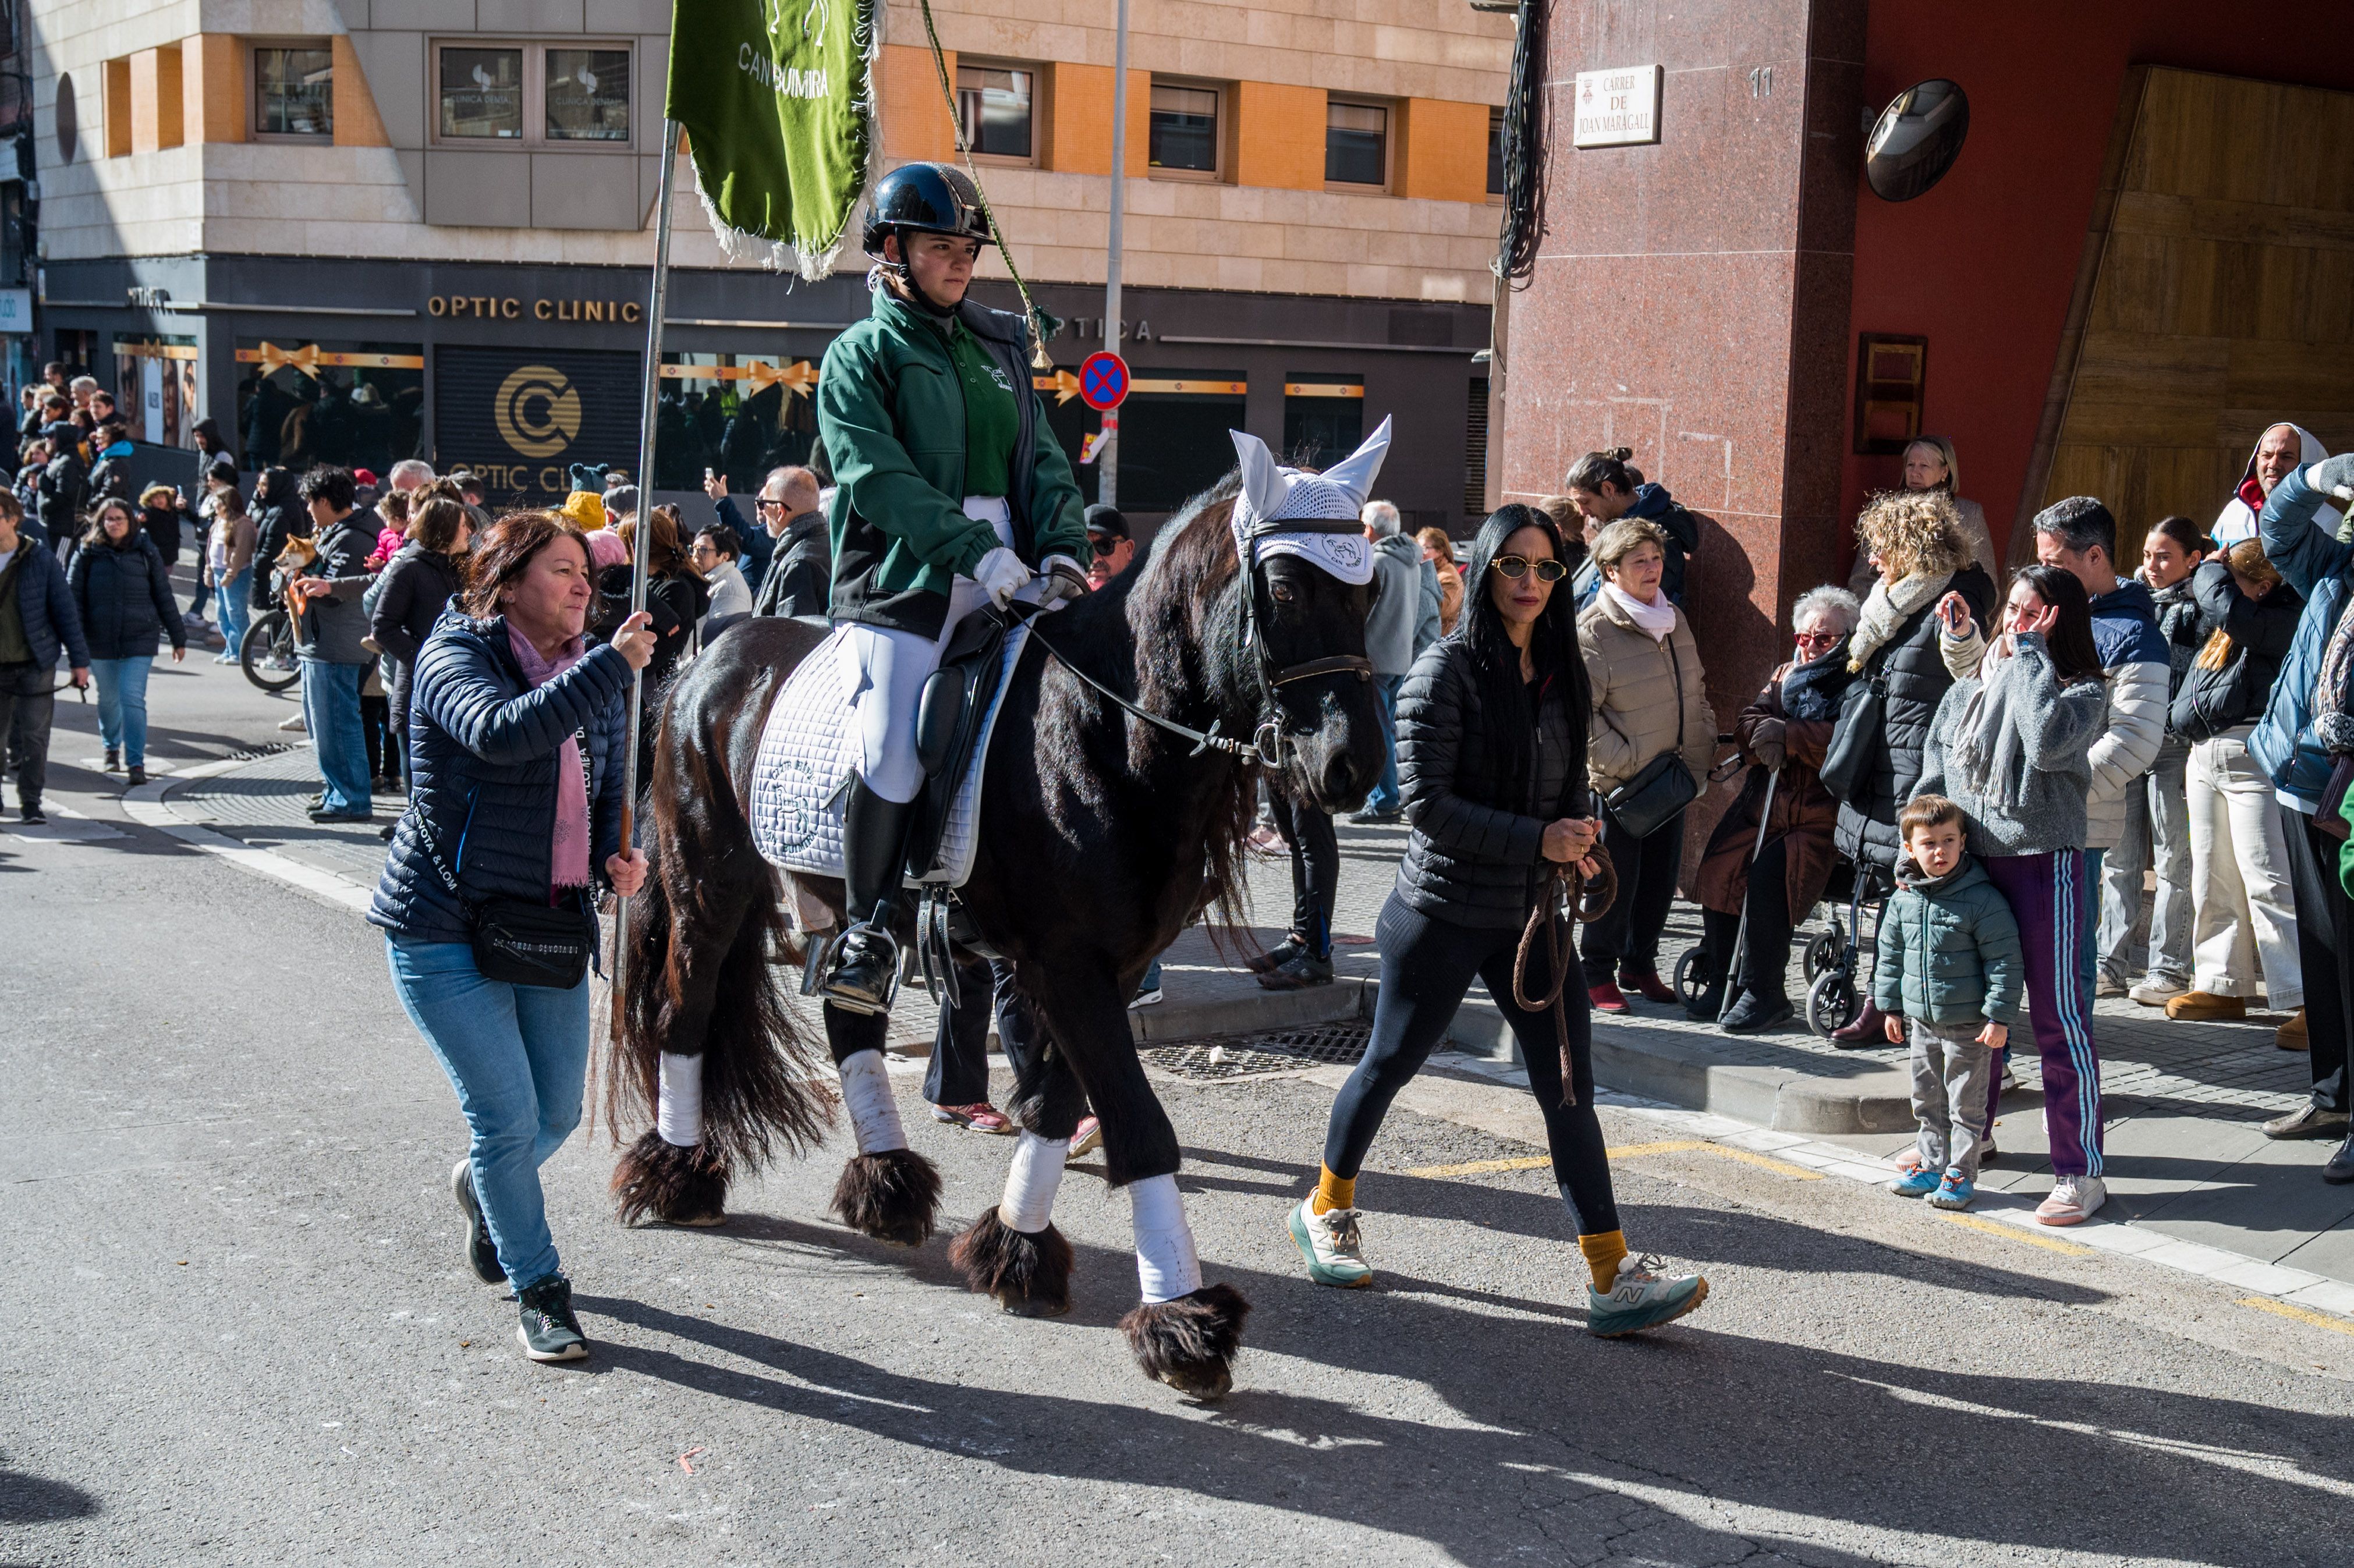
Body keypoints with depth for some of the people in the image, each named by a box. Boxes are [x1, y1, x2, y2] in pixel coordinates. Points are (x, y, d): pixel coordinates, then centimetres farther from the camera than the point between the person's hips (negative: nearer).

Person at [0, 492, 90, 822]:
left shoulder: (42, 562, -3)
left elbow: (66, 612, 0)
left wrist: (79, 661, -3)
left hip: (35, 665, -2)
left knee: (33, 737, 0)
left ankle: (31, 802, 10)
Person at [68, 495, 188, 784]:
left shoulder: (146, 552, 2)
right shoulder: (88, 554, 2)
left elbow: (164, 596, 6)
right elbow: (74, 595, 1)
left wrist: (178, 638, 8)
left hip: (139, 639, -2)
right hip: (100, 639, 2)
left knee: (133, 699, -12)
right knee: (108, 698, 16)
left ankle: (136, 763, -9)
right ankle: (112, 748, 39)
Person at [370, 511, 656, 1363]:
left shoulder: (588, 676, 11)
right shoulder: (455, 656, -11)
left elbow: (605, 790, 23)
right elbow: (502, 732, -34)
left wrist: (618, 855, 2)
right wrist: (611, 665, -32)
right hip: (445, 927, -7)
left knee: (558, 1113, 12)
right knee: (508, 1114, -7)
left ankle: (482, 1183, 46)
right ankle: (540, 1292, 10)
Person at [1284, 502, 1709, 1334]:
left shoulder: (1560, 673, 8)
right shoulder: (1447, 670, -11)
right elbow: (1425, 804, -16)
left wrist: (1580, 843, -2)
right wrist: (1536, 839, -19)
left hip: (1534, 914, 5)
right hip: (1444, 911, -5)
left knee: (1569, 1088, -1)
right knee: (1390, 1064, 11)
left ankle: (1614, 1277, -2)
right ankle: (1326, 1208, 34)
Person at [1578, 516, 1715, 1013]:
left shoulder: (1674, 619, 10)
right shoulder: (1592, 630, -13)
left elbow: (1696, 693, 19)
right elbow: (1580, 713, -16)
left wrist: (1698, 757, 10)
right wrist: (1631, 764, -17)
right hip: (1616, 784, -7)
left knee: (1662, 877, 13)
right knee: (1615, 880, 0)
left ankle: (1640, 963, 30)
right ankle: (1599, 972, 16)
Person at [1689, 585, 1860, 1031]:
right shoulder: (1787, 676, 21)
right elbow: (1747, 723, 10)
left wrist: (1787, 735, -20)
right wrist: (1763, 738, -13)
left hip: (1822, 815, -6)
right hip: (1764, 805, 6)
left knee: (1768, 875, -28)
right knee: (1719, 869, -16)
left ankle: (1764, 993, -17)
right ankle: (1720, 982, -2)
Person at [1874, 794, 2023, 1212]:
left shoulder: (1982, 899, -16)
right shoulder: (1904, 899, 1)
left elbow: (2004, 962, -14)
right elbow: (1891, 954, 13)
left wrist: (1999, 1017, -17)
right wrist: (1892, 1006, 13)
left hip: (1969, 1024, -6)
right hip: (1922, 1020, 6)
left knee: (1967, 1101, 4)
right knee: (1927, 1099, 16)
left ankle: (1961, 1173, 14)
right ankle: (1931, 1165, 29)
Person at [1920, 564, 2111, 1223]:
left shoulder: (2084, 691, -6)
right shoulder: (1971, 687, 10)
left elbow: (2049, 741, -26)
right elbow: (1935, 770, 14)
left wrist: (2029, 654, -17)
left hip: (2046, 865, -5)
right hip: (1969, 861, 5)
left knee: (2059, 1016, -3)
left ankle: (2080, 1172, 3)